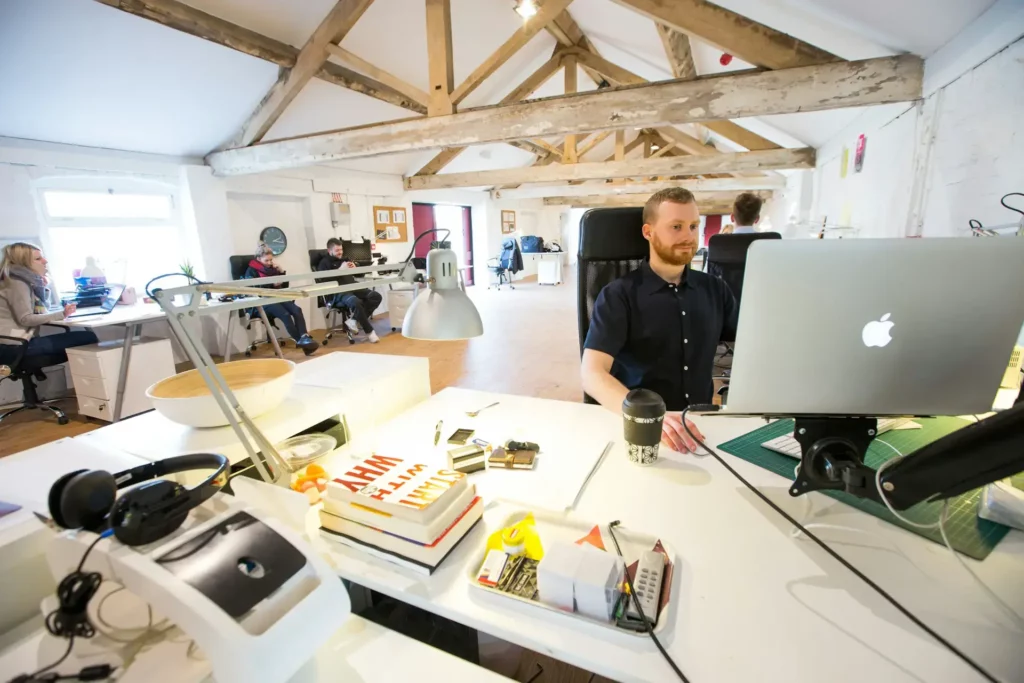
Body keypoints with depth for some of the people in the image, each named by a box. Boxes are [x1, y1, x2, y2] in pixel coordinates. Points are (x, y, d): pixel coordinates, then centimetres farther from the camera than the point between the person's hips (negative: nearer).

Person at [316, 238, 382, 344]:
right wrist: (340, 269, -14)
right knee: (356, 302, -37)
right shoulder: (324, 263, 7)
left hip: (352, 288, 7)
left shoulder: (344, 259, 26)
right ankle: (369, 331, -23)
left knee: (376, 296, -14)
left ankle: (354, 320, -14)